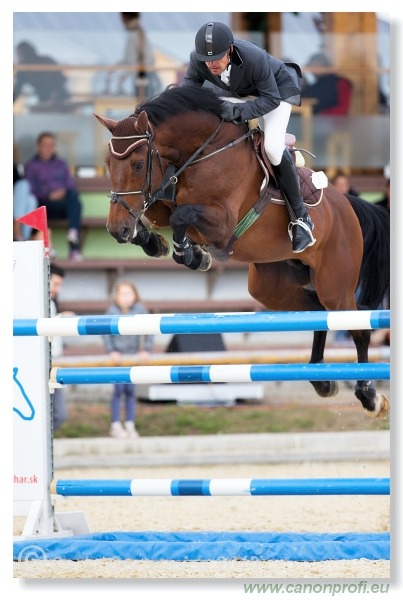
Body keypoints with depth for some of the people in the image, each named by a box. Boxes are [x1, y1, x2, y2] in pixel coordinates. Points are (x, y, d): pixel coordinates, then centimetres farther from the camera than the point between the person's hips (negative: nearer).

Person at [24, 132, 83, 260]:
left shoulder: (61, 164, 27)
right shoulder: (31, 166, 16)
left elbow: (71, 186, 19)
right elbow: (30, 191, 4)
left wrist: (64, 192, -6)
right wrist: (49, 196, -12)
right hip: (44, 205, -3)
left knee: (73, 196, -35)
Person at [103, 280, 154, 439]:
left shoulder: (140, 310, -5)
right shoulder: (111, 311, -9)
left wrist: (146, 350, -8)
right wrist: (111, 351, -12)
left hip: (133, 354, 2)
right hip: (117, 356, -2)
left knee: (130, 390, 5)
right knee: (118, 389, -5)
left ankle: (130, 425, 12)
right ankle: (115, 426, 2)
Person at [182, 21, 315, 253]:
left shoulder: (254, 58, -40)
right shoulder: (197, 60, -27)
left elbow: (271, 99, -31)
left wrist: (239, 111, -46)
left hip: (277, 89, -6)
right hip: (236, 93, 6)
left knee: (273, 147, -26)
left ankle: (301, 219, -15)